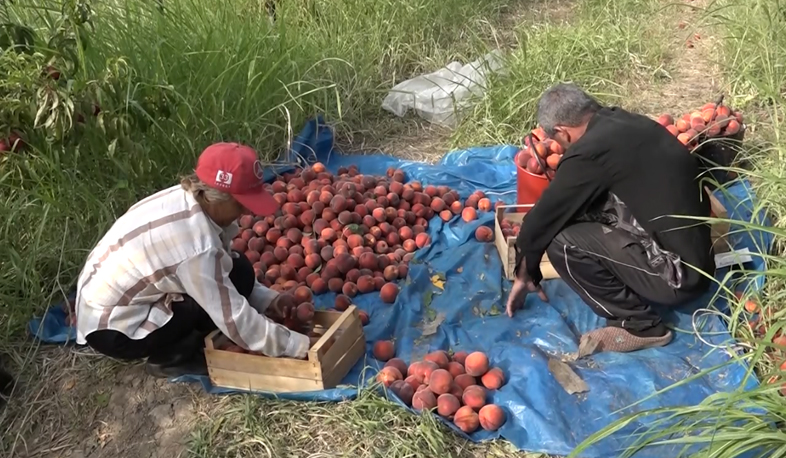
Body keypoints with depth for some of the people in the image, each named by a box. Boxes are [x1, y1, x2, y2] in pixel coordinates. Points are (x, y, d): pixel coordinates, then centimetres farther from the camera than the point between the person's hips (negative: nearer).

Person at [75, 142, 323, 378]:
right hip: (111, 330, -8)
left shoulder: (186, 198, -7)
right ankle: (168, 358, -2)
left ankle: (170, 346, 7)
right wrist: (300, 346, -18)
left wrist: (268, 299, -5)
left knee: (228, 274, 0)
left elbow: (222, 267, 5)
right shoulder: (197, 246, -32)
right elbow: (235, 320, -26)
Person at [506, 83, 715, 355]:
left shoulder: (590, 151, -18)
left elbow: (544, 217, -8)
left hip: (678, 274, -9)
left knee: (561, 242, -13)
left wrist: (525, 275, 9)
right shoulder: (628, 123, 8)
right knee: (583, 208, 11)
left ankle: (638, 324, 0)